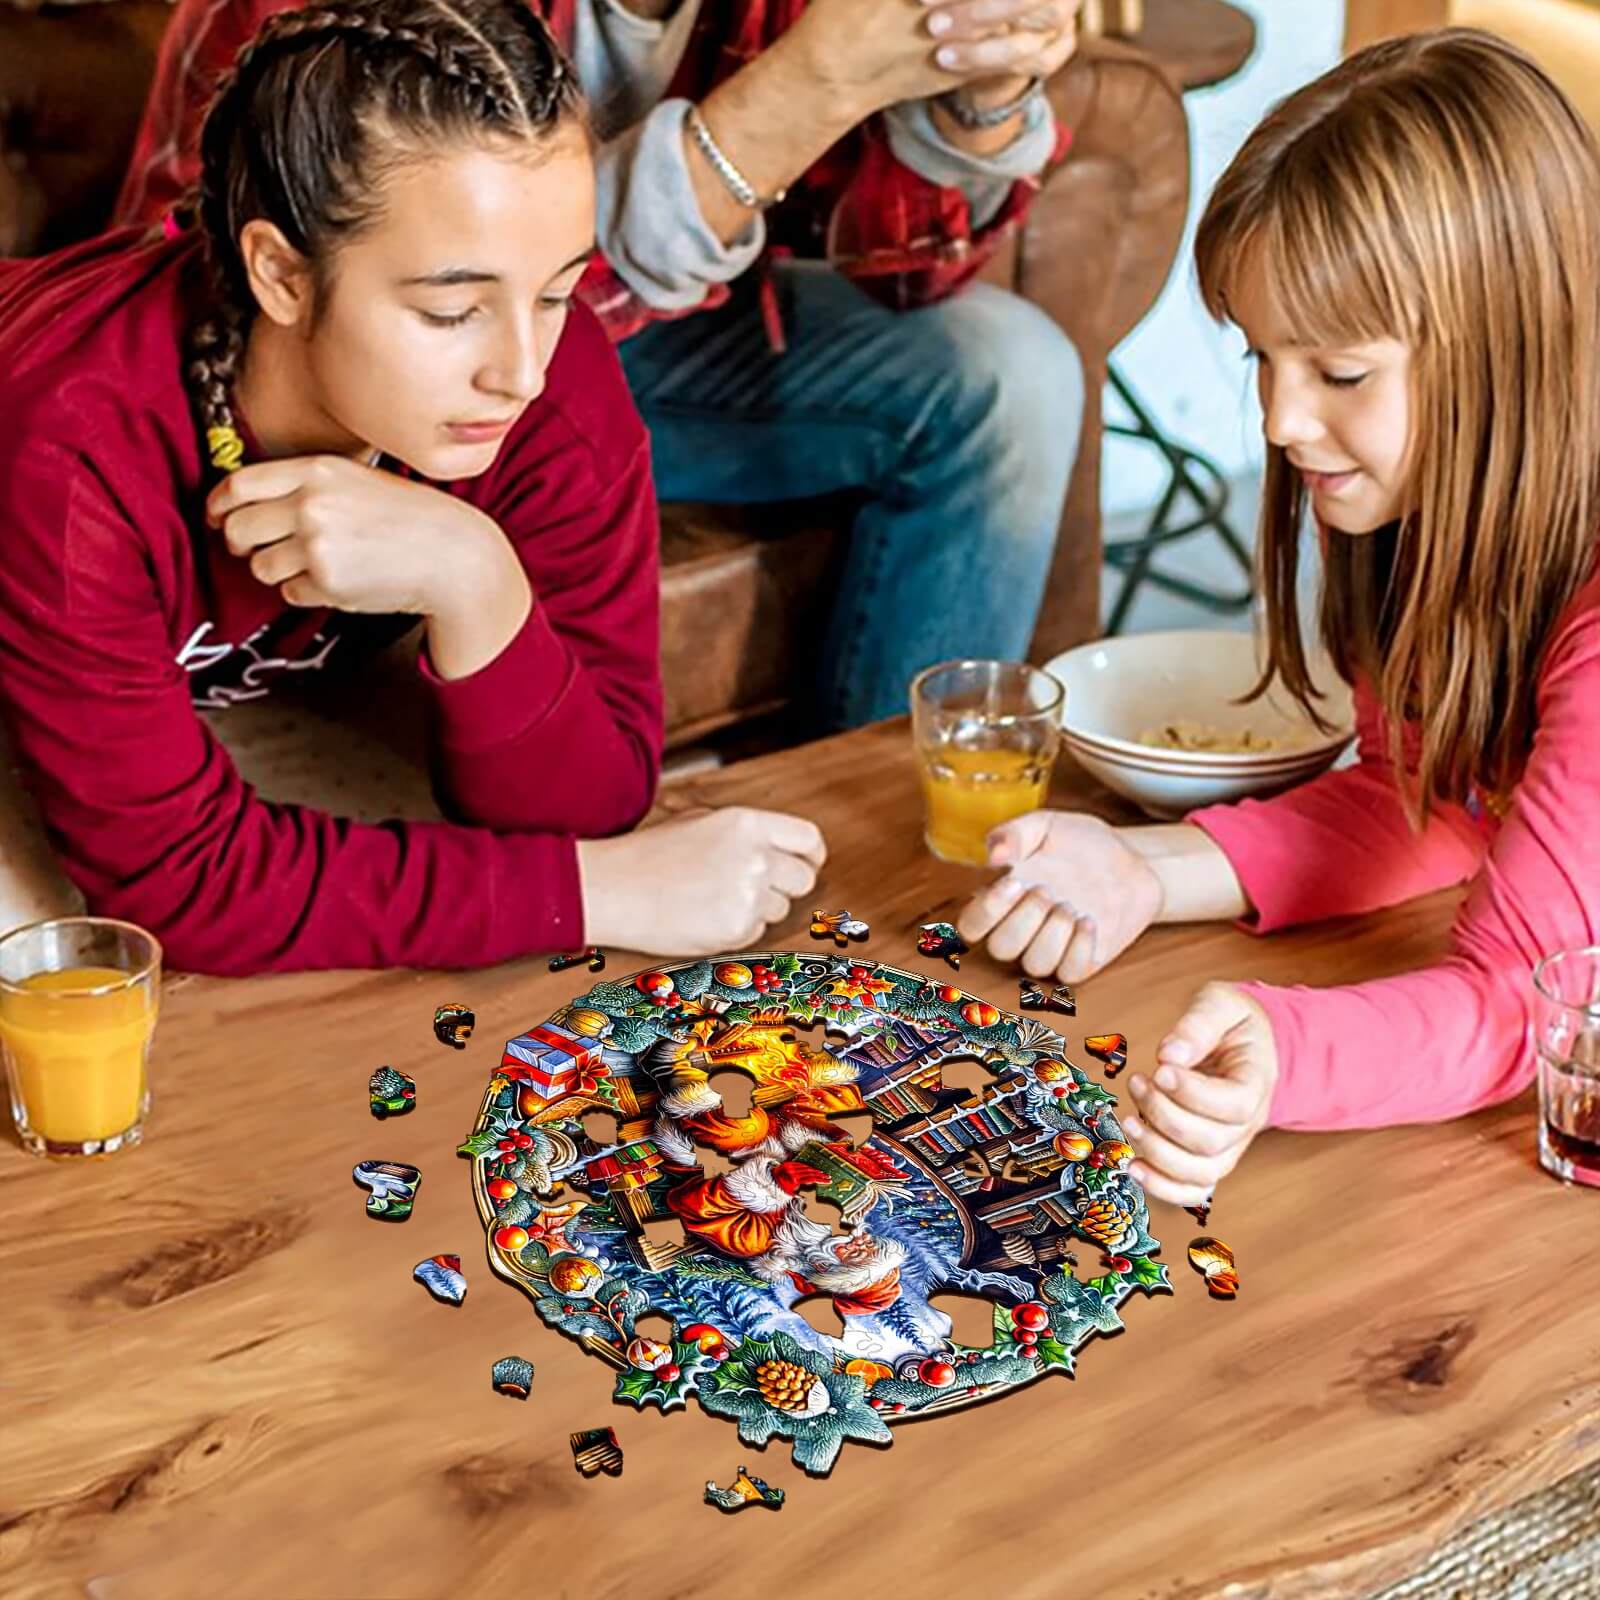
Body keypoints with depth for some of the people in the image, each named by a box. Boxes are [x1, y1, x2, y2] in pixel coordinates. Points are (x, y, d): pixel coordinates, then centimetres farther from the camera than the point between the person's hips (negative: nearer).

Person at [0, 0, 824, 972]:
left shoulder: (560, 382, -29)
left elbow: (582, 811, -26)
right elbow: (180, 878, -37)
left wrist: (475, 583, -46)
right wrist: (599, 890, -37)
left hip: (268, 700, 4)